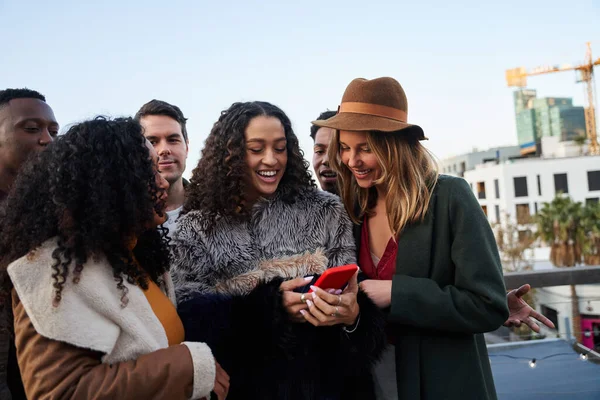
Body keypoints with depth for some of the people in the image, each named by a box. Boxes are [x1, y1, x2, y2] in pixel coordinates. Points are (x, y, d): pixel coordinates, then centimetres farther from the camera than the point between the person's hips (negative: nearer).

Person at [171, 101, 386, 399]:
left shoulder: (325, 212, -4)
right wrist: (270, 305, -23)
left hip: (322, 376, 1)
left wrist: (352, 314, -24)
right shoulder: (196, 228, -5)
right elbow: (193, 317, -10)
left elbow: (351, 296, -1)